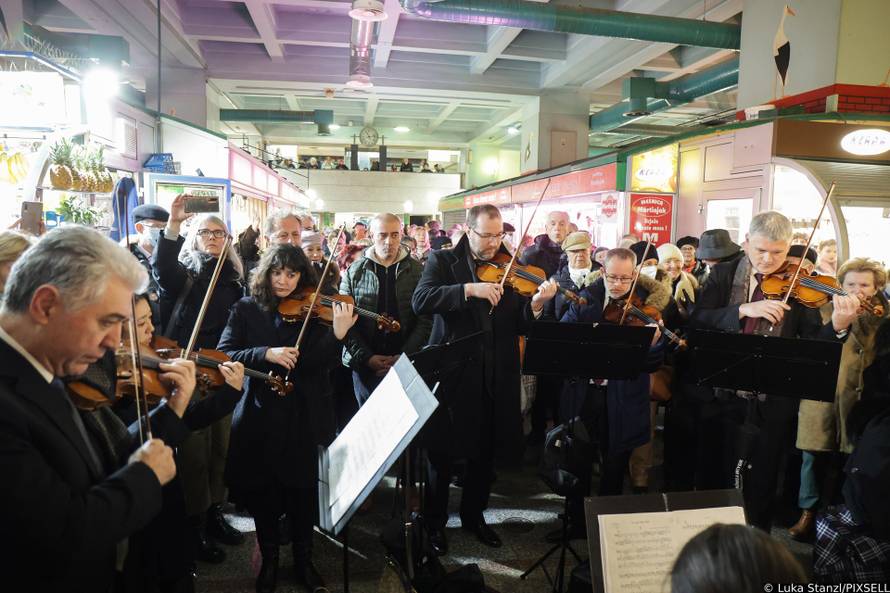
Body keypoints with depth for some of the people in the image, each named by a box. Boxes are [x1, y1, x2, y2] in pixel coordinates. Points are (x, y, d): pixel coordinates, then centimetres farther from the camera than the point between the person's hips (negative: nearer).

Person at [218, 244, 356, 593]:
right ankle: (269, 560, 33)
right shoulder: (246, 309, 1)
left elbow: (317, 364, -13)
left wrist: (338, 333, -31)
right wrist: (265, 353, -23)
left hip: (304, 417, 0)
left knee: (303, 490, 8)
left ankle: (304, 561, 29)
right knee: (263, 491, 12)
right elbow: (223, 355, -8)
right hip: (260, 415, 0)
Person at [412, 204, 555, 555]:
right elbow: (420, 301, -19)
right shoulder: (443, 261, -2)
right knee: (443, 453, 10)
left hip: (495, 379, 3)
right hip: (450, 373, -3)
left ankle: (474, 516, 38)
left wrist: (536, 303, -21)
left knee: (485, 454, 17)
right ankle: (435, 522, 30)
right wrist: (469, 289, -28)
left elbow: (521, 326, 0)